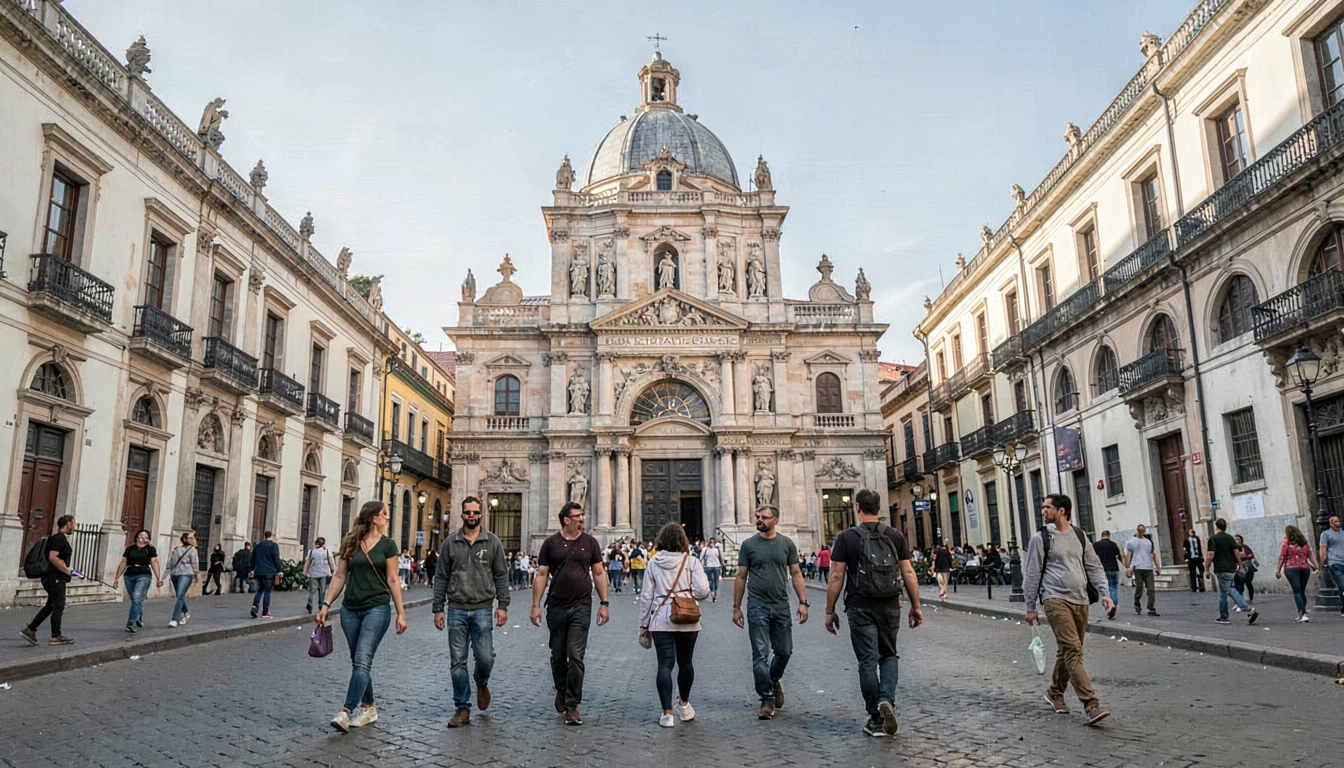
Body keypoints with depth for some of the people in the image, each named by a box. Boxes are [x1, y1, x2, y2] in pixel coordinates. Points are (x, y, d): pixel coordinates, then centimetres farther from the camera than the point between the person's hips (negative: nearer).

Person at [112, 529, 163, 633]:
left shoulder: (150, 549, 4)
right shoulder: (130, 549, 12)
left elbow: (154, 562, -4)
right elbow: (123, 563, 13)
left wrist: (158, 578, -13)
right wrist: (117, 578, 11)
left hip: (144, 576, -4)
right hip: (129, 576, 4)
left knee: (137, 599, -18)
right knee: (135, 600, 13)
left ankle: (130, 624, -20)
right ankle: (140, 620, 36)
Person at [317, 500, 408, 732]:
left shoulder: (387, 544, 0)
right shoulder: (350, 543, 6)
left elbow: (392, 581, 0)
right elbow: (340, 577, 8)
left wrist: (401, 612, -4)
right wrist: (326, 604, -1)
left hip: (377, 608, -4)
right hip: (350, 609, 4)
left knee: (362, 661, -13)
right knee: (358, 662, 11)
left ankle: (345, 713, -15)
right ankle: (369, 709, 23)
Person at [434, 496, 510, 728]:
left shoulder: (492, 541, 3)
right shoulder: (450, 543, 5)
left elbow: (501, 576, 3)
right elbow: (441, 578, 7)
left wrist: (503, 606, -5)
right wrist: (438, 609, 1)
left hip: (483, 610, -1)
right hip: (456, 610, 1)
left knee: (485, 657, -5)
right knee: (458, 662, 3)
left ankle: (482, 684, 29)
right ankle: (462, 709, 15)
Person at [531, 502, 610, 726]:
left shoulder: (590, 543, 4)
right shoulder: (551, 543, 1)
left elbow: (599, 574, 6)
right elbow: (541, 575, 2)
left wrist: (604, 603, 1)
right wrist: (536, 605, -4)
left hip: (581, 607, 0)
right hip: (556, 606, 1)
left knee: (576, 656, -4)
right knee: (558, 654, 12)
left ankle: (572, 705, 4)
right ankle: (561, 690, 38)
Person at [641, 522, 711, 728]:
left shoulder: (654, 563, 0)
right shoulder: (692, 562, -5)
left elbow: (646, 596, 2)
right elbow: (702, 591, -13)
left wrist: (644, 623, 11)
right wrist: (701, 571, 7)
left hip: (661, 620, 0)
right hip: (687, 620, 0)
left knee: (665, 664, 2)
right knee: (685, 662, 17)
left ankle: (667, 713, -1)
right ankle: (683, 704, 34)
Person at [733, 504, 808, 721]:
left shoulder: (787, 544, 5)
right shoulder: (748, 545, 1)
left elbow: (796, 574, 6)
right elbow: (741, 577, 4)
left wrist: (803, 602, -3)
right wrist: (736, 607, 2)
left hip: (781, 607, 2)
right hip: (757, 607, -2)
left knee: (784, 651, 9)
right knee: (761, 655, -2)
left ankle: (774, 679, 38)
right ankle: (767, 699, 8)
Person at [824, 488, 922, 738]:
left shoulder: (846, 537, -4)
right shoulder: (895, 536, 3)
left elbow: (836, 578, -6)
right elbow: (909, 573, 2)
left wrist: (830, 611, 1)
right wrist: (916, 606, 10)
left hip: (860, 608, -2)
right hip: (890, 607, 3)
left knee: (868, 661, 5)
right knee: (889, 655, 18)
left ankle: (877, 719, 9)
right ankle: (887, 699, -5)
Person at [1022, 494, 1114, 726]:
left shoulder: (1079, 536, 12)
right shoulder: (1040, 538, -1)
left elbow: (1094, 566, 14)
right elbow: (1032, 574, 0)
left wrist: (1104, 593, 0)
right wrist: (1031, 607, 0)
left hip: (1080, 601, 5)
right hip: (1056, 600, -5)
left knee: (1068, 651, 13)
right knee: (1073, 651, -14)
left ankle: (1055, 692, 32)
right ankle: (1091, 705, -17)